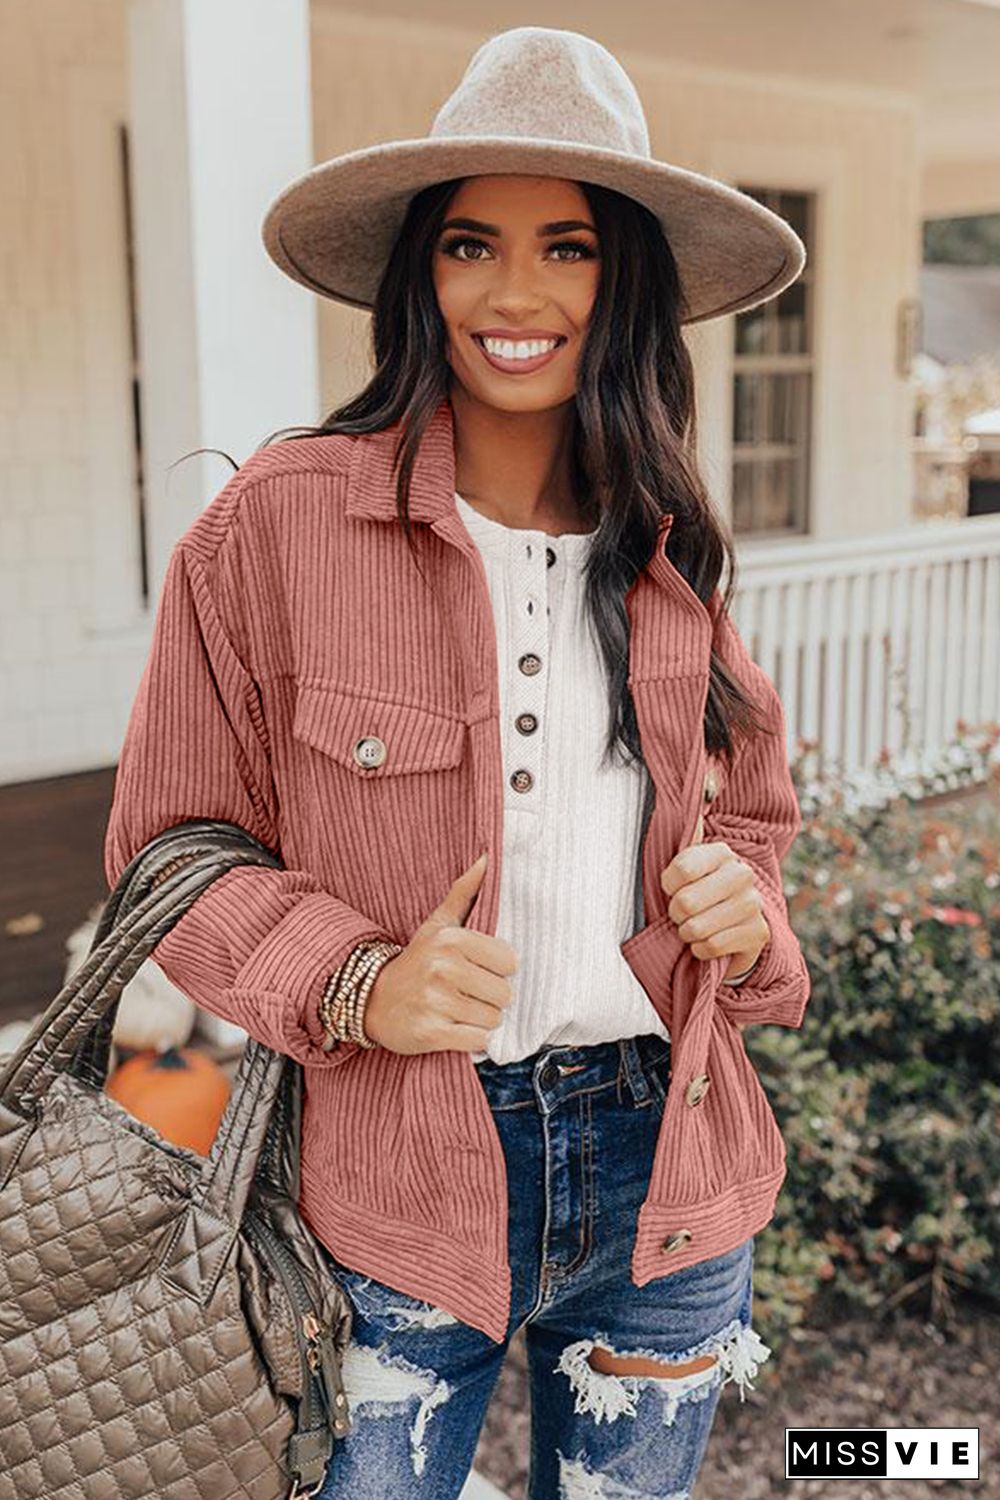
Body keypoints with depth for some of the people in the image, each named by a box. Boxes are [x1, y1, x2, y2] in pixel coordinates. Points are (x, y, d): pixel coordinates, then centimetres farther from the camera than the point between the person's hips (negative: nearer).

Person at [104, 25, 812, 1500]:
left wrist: (741, 905, -6)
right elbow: (168, 840, -5)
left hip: (664, 1169, 4)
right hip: (404, 1182, -4)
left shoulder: (668, 548, 3)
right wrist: (354, 983, -21)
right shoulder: (282, 517, -11)